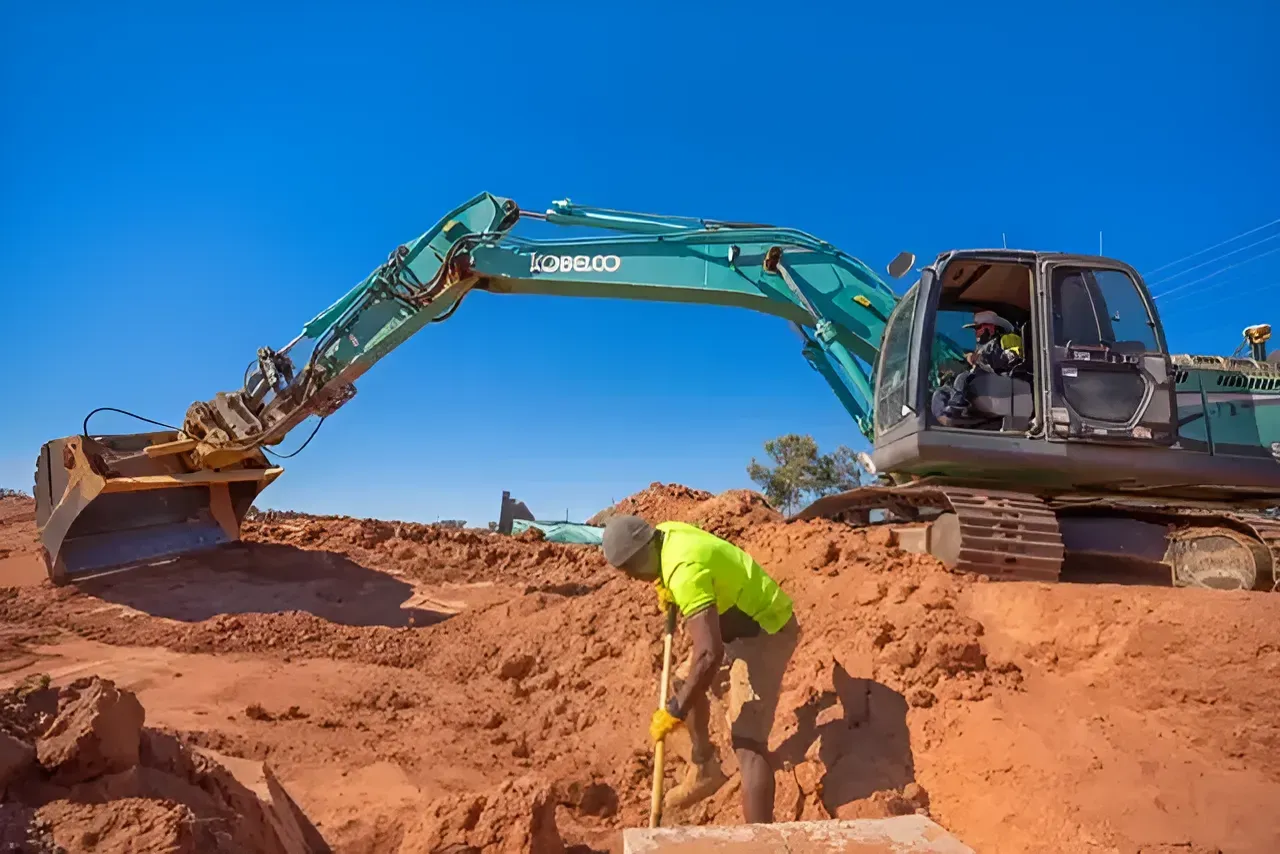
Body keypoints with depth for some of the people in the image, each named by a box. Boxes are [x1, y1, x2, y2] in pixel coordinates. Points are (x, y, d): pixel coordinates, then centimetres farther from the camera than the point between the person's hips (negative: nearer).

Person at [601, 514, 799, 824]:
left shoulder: (685, 572, -33)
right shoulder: (666, 533, -4)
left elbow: (710, 654, -40)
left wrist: (675, 712, -31)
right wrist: (665, 587, 5)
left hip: (764, 632, -10)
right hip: (741, 623, 10)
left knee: (747, 742, -19)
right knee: (683, 681, 24)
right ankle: (705, 771, 39)